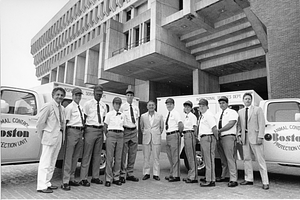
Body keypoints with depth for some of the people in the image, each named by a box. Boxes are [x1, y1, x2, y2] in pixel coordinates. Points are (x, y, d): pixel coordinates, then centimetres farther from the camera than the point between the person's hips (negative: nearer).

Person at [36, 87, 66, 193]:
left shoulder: (62, 109, 15)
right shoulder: (48, 106, -8)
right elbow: (40, 123, -10)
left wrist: (62, 136, 5)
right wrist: (43, 137, -7)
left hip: (59, 137, 8)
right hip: (50, 137, -8)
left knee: (52, 162, 15)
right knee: (45, 162, -1)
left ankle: (47, 183, 26)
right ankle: (42, 186, 7)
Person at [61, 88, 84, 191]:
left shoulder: (81, 108, 17)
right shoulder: (69, 107, -5)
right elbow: (65, 121, -11)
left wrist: (82, 132, 14)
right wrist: (65, 134, -18)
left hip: (80, 132, 8)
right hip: (72, 131, -8)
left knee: (76, 157, 14)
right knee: (68, 157, -3)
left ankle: (71, 178, 26)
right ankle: (65, 181, 4)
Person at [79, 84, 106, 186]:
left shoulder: (103, 105, 13)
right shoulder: (88, 104, -2)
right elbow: (84, 118, -4)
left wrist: (104, 129, 7)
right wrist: (83, 130, -9)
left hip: (100, 130, 6)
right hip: (90, 130, -5)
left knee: (97, 155, 11)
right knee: (87, 155, -3)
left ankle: (95, 177, 22)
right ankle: (83, 178, 6)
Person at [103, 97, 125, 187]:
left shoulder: (122, 115, 13)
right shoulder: (109, 114, 3)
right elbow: (105, 127, 4)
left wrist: (122, 134, 5)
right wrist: (107, 135, -2)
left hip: (120, 136, 4)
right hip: (111, 134, -4)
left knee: (118, 158, 6)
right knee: (109, 157, -2)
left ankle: (116, 177, 16)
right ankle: (108, 179, 6)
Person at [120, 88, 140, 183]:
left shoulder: (136, 108, 12)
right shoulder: (122, 107, -3)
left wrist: (136, 127, 12)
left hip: (134, 131, 5)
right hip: (125, 130, -5)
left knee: (132, 154, 9)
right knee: (123, 154, -4)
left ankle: (130, 174, 20)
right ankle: (122, 175, 7)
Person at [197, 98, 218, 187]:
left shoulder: (209, 115, -12)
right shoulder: (201, 116, 16)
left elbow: (214, 128, -17)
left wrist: (216, 139, -12)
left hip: (208, 138, -10)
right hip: (202, 138, 10)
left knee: (209, 159, -4)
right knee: (206, 159, 17)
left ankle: (210, 181, 3)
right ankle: (208, 177, 30)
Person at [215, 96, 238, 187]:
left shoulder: (232, 112, -1)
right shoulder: (218, 114, 21)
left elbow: (231, 124, -14)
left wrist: (219, 130, -16)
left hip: (228, 137, -7)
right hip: (219, 138, 7)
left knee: (230, 158, -9)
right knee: (223, 159, 14)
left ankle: (233, 180, -4)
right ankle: (224, 176, 26)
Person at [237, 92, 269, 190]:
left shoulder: (258, 109, 2)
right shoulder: (240, 111, 14)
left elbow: (261, 124, -4)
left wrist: (260, 137, -12)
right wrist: (239, 135, 2)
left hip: (255, 137, -4)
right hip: (244, 137, 5)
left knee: (260, 159, -3)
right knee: (246, 159, 10)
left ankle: (265, 182, 3)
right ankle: (248, 179, 20)